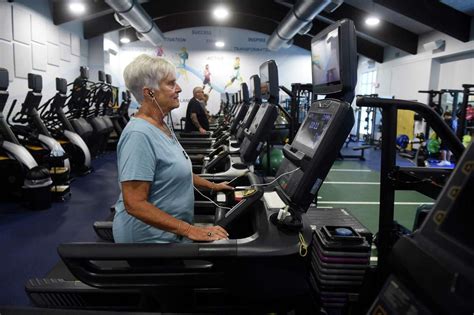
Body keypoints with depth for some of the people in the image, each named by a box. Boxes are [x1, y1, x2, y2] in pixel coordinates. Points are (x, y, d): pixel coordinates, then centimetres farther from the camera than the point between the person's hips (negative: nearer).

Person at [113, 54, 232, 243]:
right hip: (150, 240, -8)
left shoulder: (161, 126, 6)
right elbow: (134, 204, -26)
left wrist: (213, 186, 18)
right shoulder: (139, 135, -23)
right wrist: (191, 231, -27)